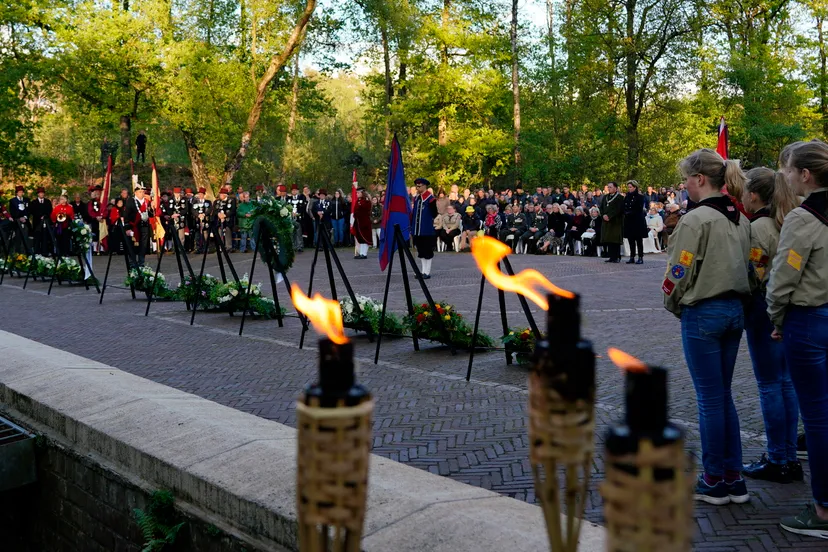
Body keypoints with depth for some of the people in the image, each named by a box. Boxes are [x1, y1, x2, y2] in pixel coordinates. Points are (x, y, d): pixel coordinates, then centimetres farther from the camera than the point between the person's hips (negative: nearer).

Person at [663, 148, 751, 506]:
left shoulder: (697, 219, -16)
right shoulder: (741, 219, 9)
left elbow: (679, 273, -14)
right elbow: (745, 265, 12)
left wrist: (673, 305, 3)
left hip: (703, 313, -8)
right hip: (735, 311, 8)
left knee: (710, 399, 2)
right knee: (723, 395, 16)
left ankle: (714, 482, 14)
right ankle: (734, 479, 22)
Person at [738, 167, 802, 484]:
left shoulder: (759, 227, -15)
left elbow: (753, 275, -17)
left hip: (764, 306, -8)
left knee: (769, 385, -1)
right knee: (785, 381, 13)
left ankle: (777, 462, 7)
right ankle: (789, 458, 20)